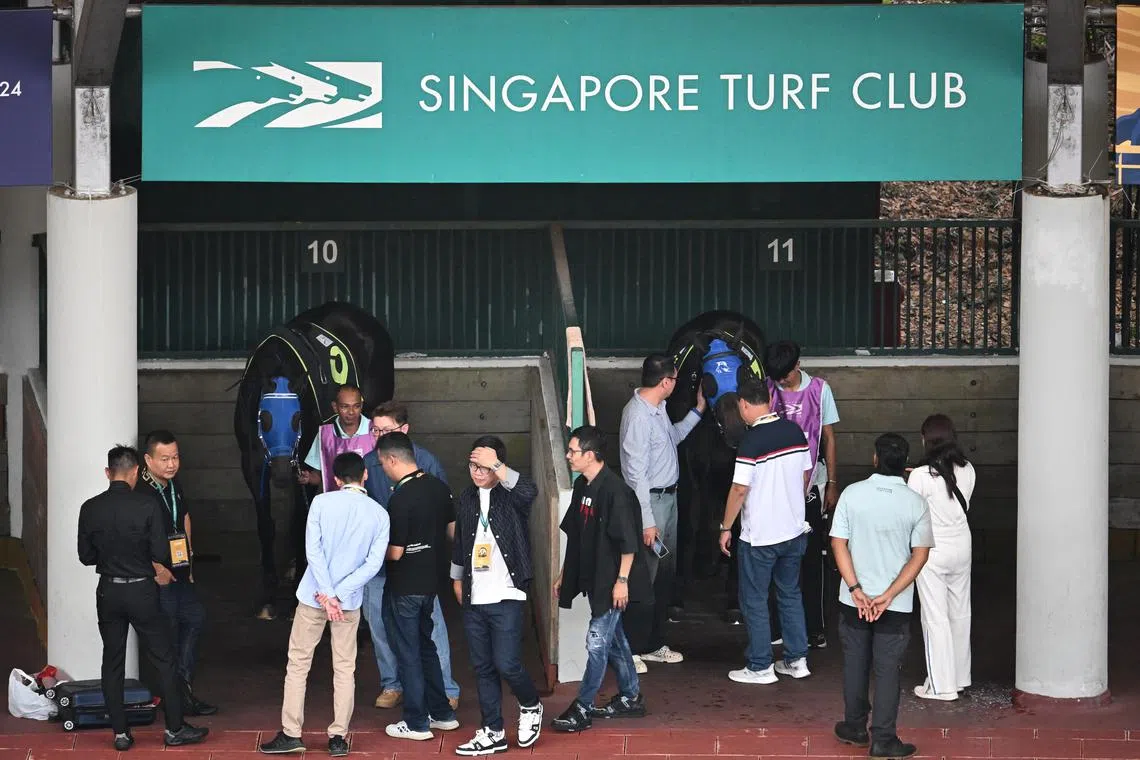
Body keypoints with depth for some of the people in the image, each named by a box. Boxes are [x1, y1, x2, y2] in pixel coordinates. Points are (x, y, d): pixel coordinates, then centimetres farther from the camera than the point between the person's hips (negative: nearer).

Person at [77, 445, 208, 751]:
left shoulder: (90, 508, -5)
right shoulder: (147, 505, -13)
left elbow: (86, 556, 2)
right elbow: (161, 554, -13)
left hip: (108, 591, 3)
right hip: (142, 591, -3)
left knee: (112, 662, 12)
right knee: (163, 660, 8)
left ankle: (120, 733, 13)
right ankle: (175, 729, 13)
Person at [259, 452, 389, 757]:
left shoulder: (321, 502, -7)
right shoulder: (379, 514, -2)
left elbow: (313, 550, -13)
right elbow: (373, 562, -8)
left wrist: (327, 594, -13)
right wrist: (339, 594, -11)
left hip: (313, 596, -2)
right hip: (349, 603, 2)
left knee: (298, 664, 7)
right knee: (345, 669, 10)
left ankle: (291, 734, 7)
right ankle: (339, 737, 10)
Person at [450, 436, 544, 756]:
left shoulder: (510, 495, -7)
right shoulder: (467, 498, 11)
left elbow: (529, 491, -33)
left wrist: (496, 466, -34)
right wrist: (457, 578, 31)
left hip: (507, 597, -6)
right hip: (473, 600, 6)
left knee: (507, 665, -9)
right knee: (483, 668, 8)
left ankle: (531, 707, 19)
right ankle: (492, 732, 16)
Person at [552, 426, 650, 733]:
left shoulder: (615, 491, -20)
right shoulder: (582, 487, 8)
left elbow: (628, 542, -20)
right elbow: (575, 536, 18)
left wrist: (622, 580, -20)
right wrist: (564, 573, 20)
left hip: (611, 581, -9)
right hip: (593, 578, 9)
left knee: (597, 641, -5)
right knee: (613, 638, 17)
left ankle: (582, 709, 0)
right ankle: (631, 698, 29)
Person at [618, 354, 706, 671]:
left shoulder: (658, 407, 8)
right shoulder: (637, 414, -22)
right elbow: (636, 472, -24)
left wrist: (697, 411, 30)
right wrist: (647, 521, -24)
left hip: (669, 497, 10)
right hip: (650, 501, -10)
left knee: (666, 574, 16)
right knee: (645, 577, -6)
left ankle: (653, 644, 26)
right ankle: (629, 649, 2)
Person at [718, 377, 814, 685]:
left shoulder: (752, 440, -20)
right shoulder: (794, 431, 0)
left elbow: (740, 489, -18)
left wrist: (726, 528, -7)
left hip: (759, 536, -7)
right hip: (795, 530, 7)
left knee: (754, 601, 5)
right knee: (790, 594, 18)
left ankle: (761, 667, 9)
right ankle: (797, 659, 22)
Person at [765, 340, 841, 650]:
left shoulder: (819, 390, -1)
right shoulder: (767, 390, 0)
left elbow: (829, 438, 4)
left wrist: (833, 484, 1)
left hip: (811, 485, -1)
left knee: (813, 557, 1)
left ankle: (815, 628, 7)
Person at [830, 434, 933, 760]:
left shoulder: (852, 494, -9)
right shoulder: (915, 503, -9)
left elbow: (838, 543, -9)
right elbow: (920, 555, -10)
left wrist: (856, 590, -10)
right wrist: (888, 596, -11)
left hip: (854, 599, 1)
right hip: (895, 605, -1)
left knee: (855, 663, 17)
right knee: (887, 669, 6)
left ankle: (854, 728, 28)